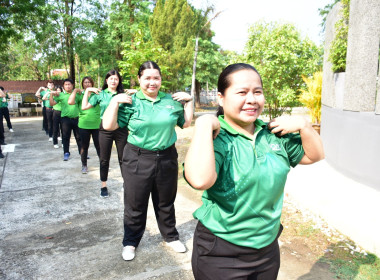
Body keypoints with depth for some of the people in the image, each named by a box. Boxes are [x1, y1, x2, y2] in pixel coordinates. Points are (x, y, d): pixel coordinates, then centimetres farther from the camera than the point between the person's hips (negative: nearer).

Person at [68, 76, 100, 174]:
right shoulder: (79, 95, 2)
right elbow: (70, 102, -13)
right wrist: (75, 91, -7)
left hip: (97, 125, 0)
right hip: (84, 125, 0)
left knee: (99, 145, 6)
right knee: (84, 146, 11)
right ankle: (84, 165, 25)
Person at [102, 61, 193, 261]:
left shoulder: (172, 101, 5)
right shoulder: (130, 102, -5)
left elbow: (186, 123, 12)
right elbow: (108, 126, -8)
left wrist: (188, 101, 4)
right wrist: (115, 101, -13)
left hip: (167, 158, 3)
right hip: (138, 160, -2)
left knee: (166, 203, 19)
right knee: (135, 205, 12)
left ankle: (171, 237, 40)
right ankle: (130, 242, 34)